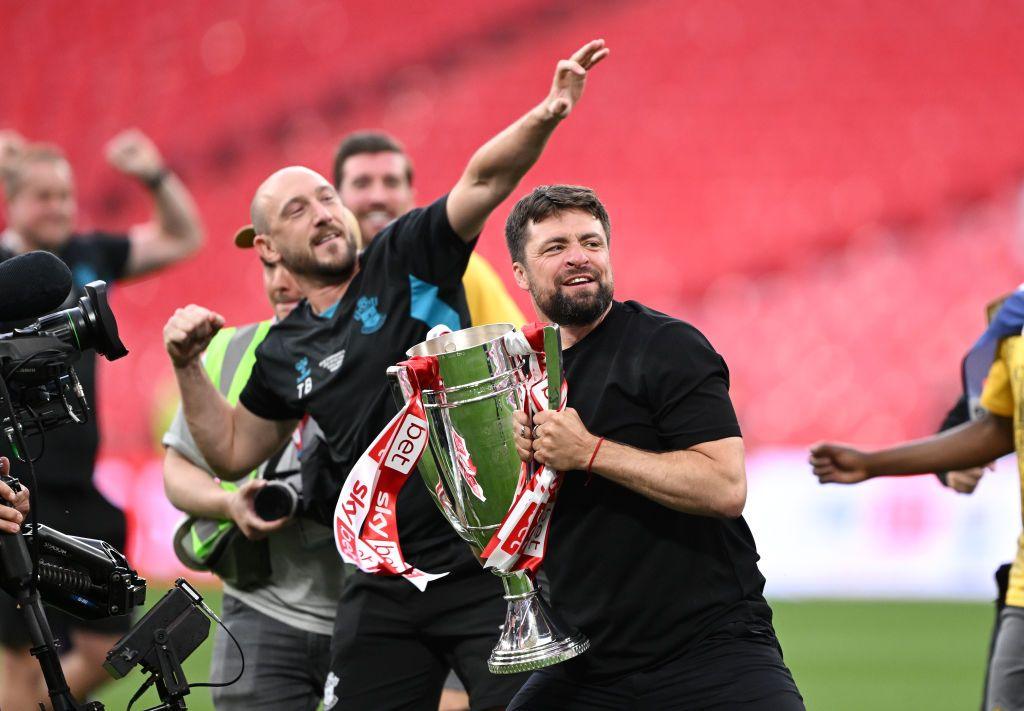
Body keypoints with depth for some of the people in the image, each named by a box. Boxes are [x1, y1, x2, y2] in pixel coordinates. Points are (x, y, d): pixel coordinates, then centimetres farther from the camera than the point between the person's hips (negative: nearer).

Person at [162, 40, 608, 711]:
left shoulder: (408, 257, 0)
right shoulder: (284, 353, 12)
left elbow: (484, 179, -14)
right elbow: (233, 450, 24)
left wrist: (546, 115, -31)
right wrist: (188, 365, 12)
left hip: (489, 563, -4)